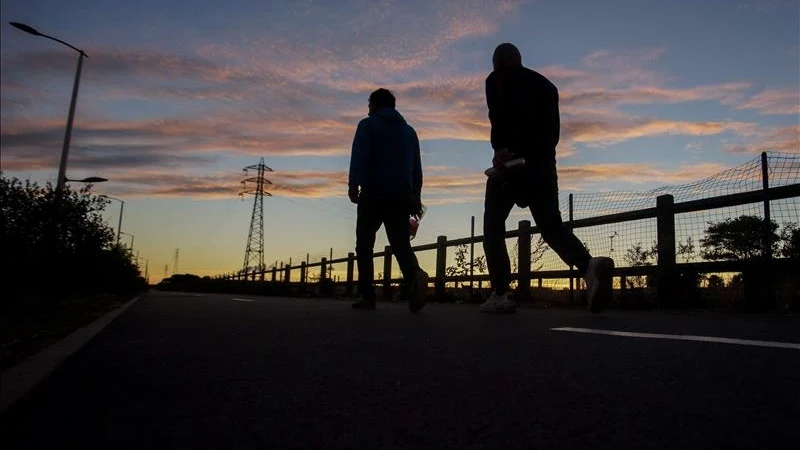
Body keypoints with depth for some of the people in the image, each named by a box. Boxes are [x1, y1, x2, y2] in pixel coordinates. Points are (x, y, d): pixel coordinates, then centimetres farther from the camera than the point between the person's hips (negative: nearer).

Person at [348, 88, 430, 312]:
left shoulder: (368, 125, 7)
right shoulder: (409, 130, 22)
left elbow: (359, 155, -10)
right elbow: (416, 167, 18)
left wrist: (353, 184, -19)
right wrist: (416, 195, 17)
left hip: (373, 194, -4)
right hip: (401, 197, 4)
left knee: (364, 245, 7)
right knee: (401, 244, -1)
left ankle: (367, 296, 2)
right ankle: (415, 275, -31)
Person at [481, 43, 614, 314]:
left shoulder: (497, 80, 7)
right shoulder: (546, 85, 25)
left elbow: (498, 119, -13)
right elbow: (553, 131, 21)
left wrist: (501, 149, -23)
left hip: (512, 161, -5)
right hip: (542, 163, 5)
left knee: (493, 226, 5)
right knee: (551, 226, 5)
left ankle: (500, 295, -3)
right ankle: (589, 266, -24)